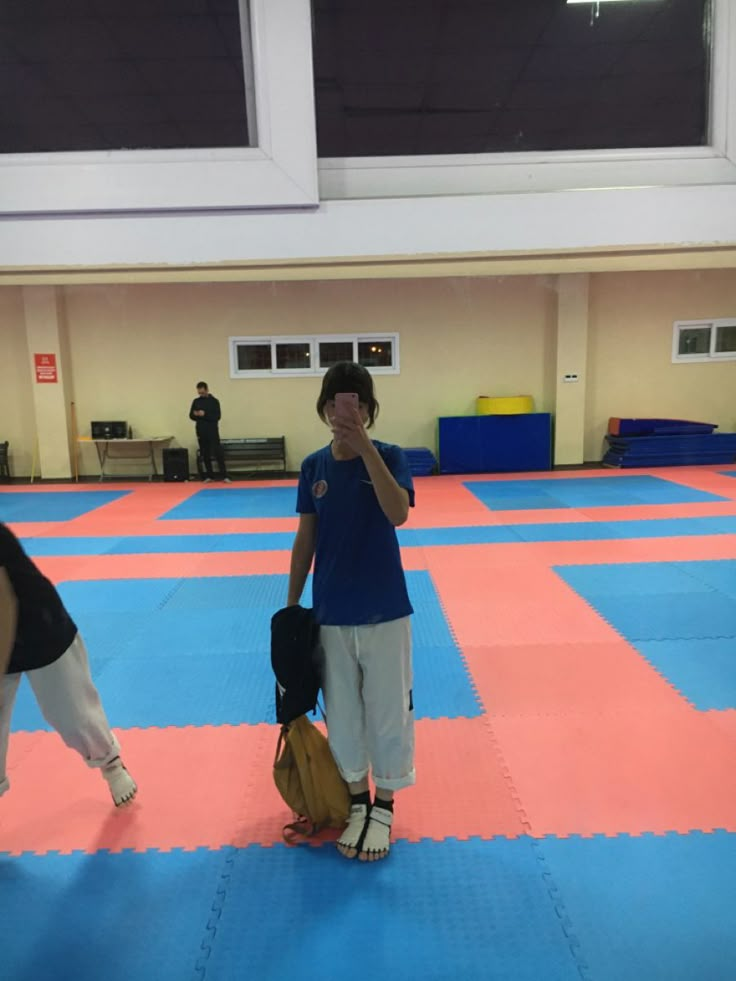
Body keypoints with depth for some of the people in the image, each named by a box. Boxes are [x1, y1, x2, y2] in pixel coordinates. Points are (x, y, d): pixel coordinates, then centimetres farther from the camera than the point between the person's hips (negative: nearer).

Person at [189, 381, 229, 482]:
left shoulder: (214, 401, -2)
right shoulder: (196, 401, 9)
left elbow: (217, 416, -9)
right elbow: (191, 415, 12)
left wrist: (205, 414, -21)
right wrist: (195, 414, -12)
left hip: (212, 431, -4)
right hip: (201, 432, 4)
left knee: (218, 453, -8)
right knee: (205, 454, 8)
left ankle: (224, 476, -7)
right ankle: (209, 476, 17)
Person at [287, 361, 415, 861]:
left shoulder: (389, 456, -9)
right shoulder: (314, 466, -1)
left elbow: (398, 514, -28)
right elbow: (305, 540, 4)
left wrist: (366, 447, -32)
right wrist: (291, 605, 7)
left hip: (384, 609, -2)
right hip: (330, 612, 3)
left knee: (389, 709, 11)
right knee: (342, 709, 16)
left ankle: (384, 804, 34)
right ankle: (357, 798, 38)